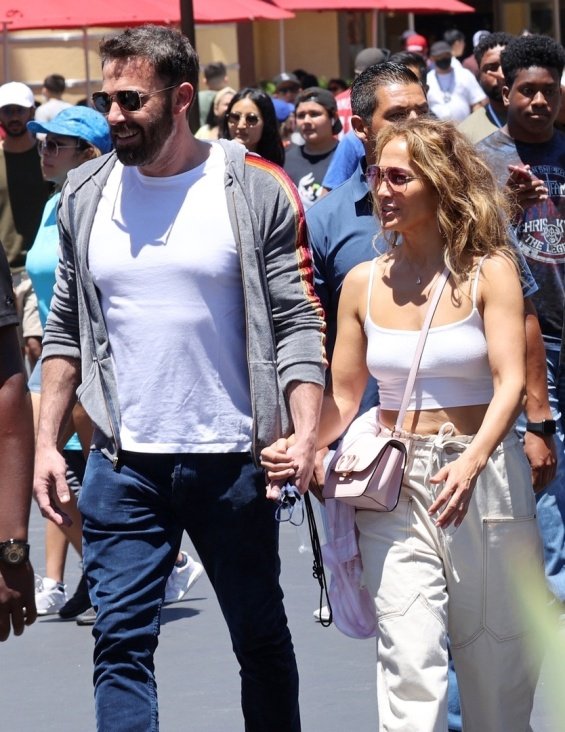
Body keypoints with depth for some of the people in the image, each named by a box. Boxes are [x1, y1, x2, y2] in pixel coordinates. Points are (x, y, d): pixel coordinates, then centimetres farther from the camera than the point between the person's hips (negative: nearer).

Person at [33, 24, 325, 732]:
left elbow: (298, 324, -5)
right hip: (123, 462, 2)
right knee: (121, 642, -3)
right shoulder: (86, 194, 6)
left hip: (233, 459, -2)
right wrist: (46, 442, 4)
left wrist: (305, 433, -17)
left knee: (262, 640, 11)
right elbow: (65, 330, 12)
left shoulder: (256, 192, -4)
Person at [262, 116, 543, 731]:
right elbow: (343, 396, 10)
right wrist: (298, 446, -11)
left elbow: (510, 381, -14)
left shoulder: (489, 271, -3)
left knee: (496, 660, 7)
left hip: (486, 478, -2)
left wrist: (472, 462, -30)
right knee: (410, 661, -11)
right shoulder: (365, 283, 7)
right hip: (395, 486, 2)